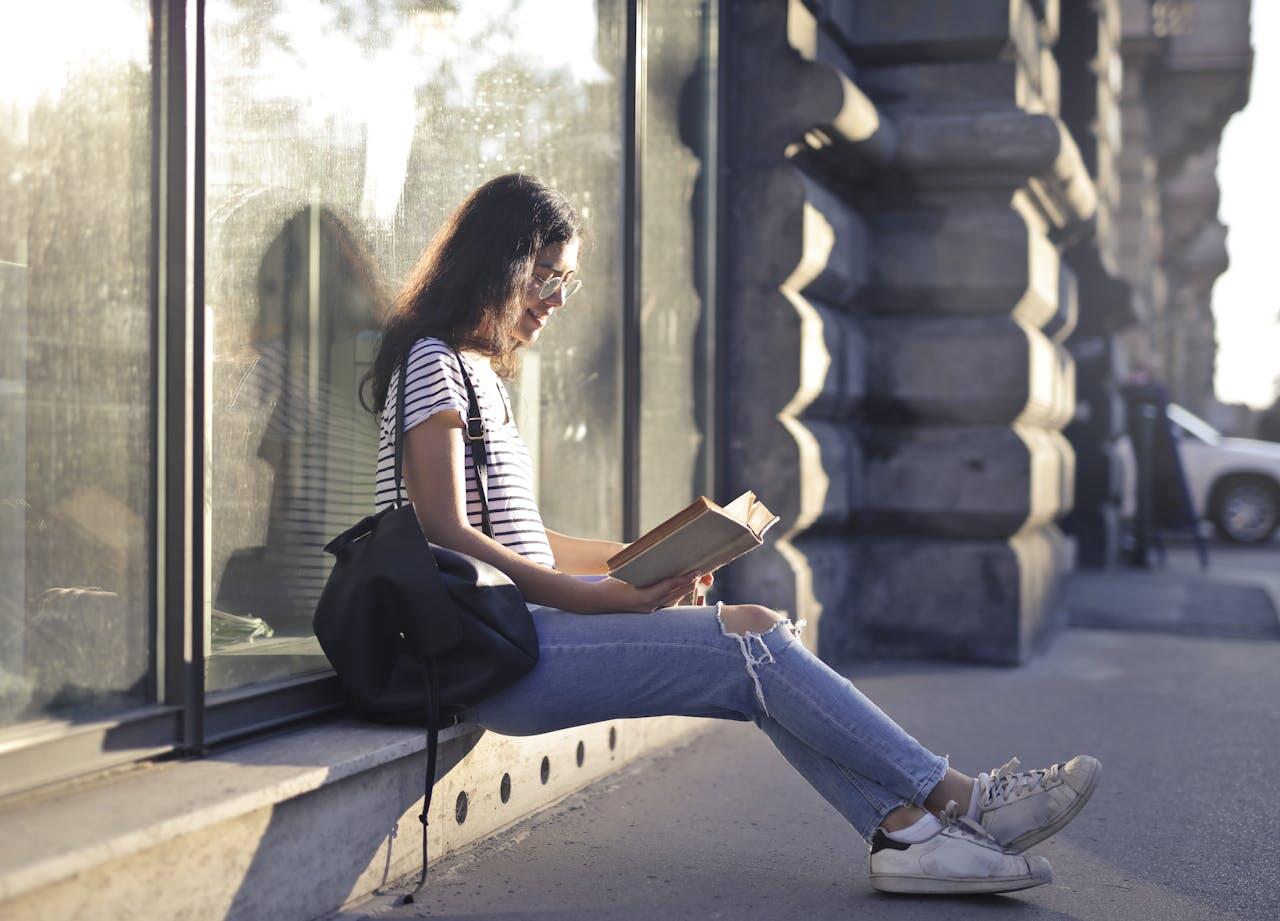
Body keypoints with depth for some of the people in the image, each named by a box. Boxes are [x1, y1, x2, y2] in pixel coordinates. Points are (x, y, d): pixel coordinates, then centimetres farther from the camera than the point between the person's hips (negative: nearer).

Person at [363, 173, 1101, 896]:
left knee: (760, 631, -8)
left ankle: (905, 828, -19)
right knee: (752, 644, -17)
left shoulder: (481, 373, 23)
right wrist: (597, 598, -18)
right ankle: (956, 798, -9)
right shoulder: (434, 363, -6)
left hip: (517, 624, 9)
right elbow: (447, 534, -16)